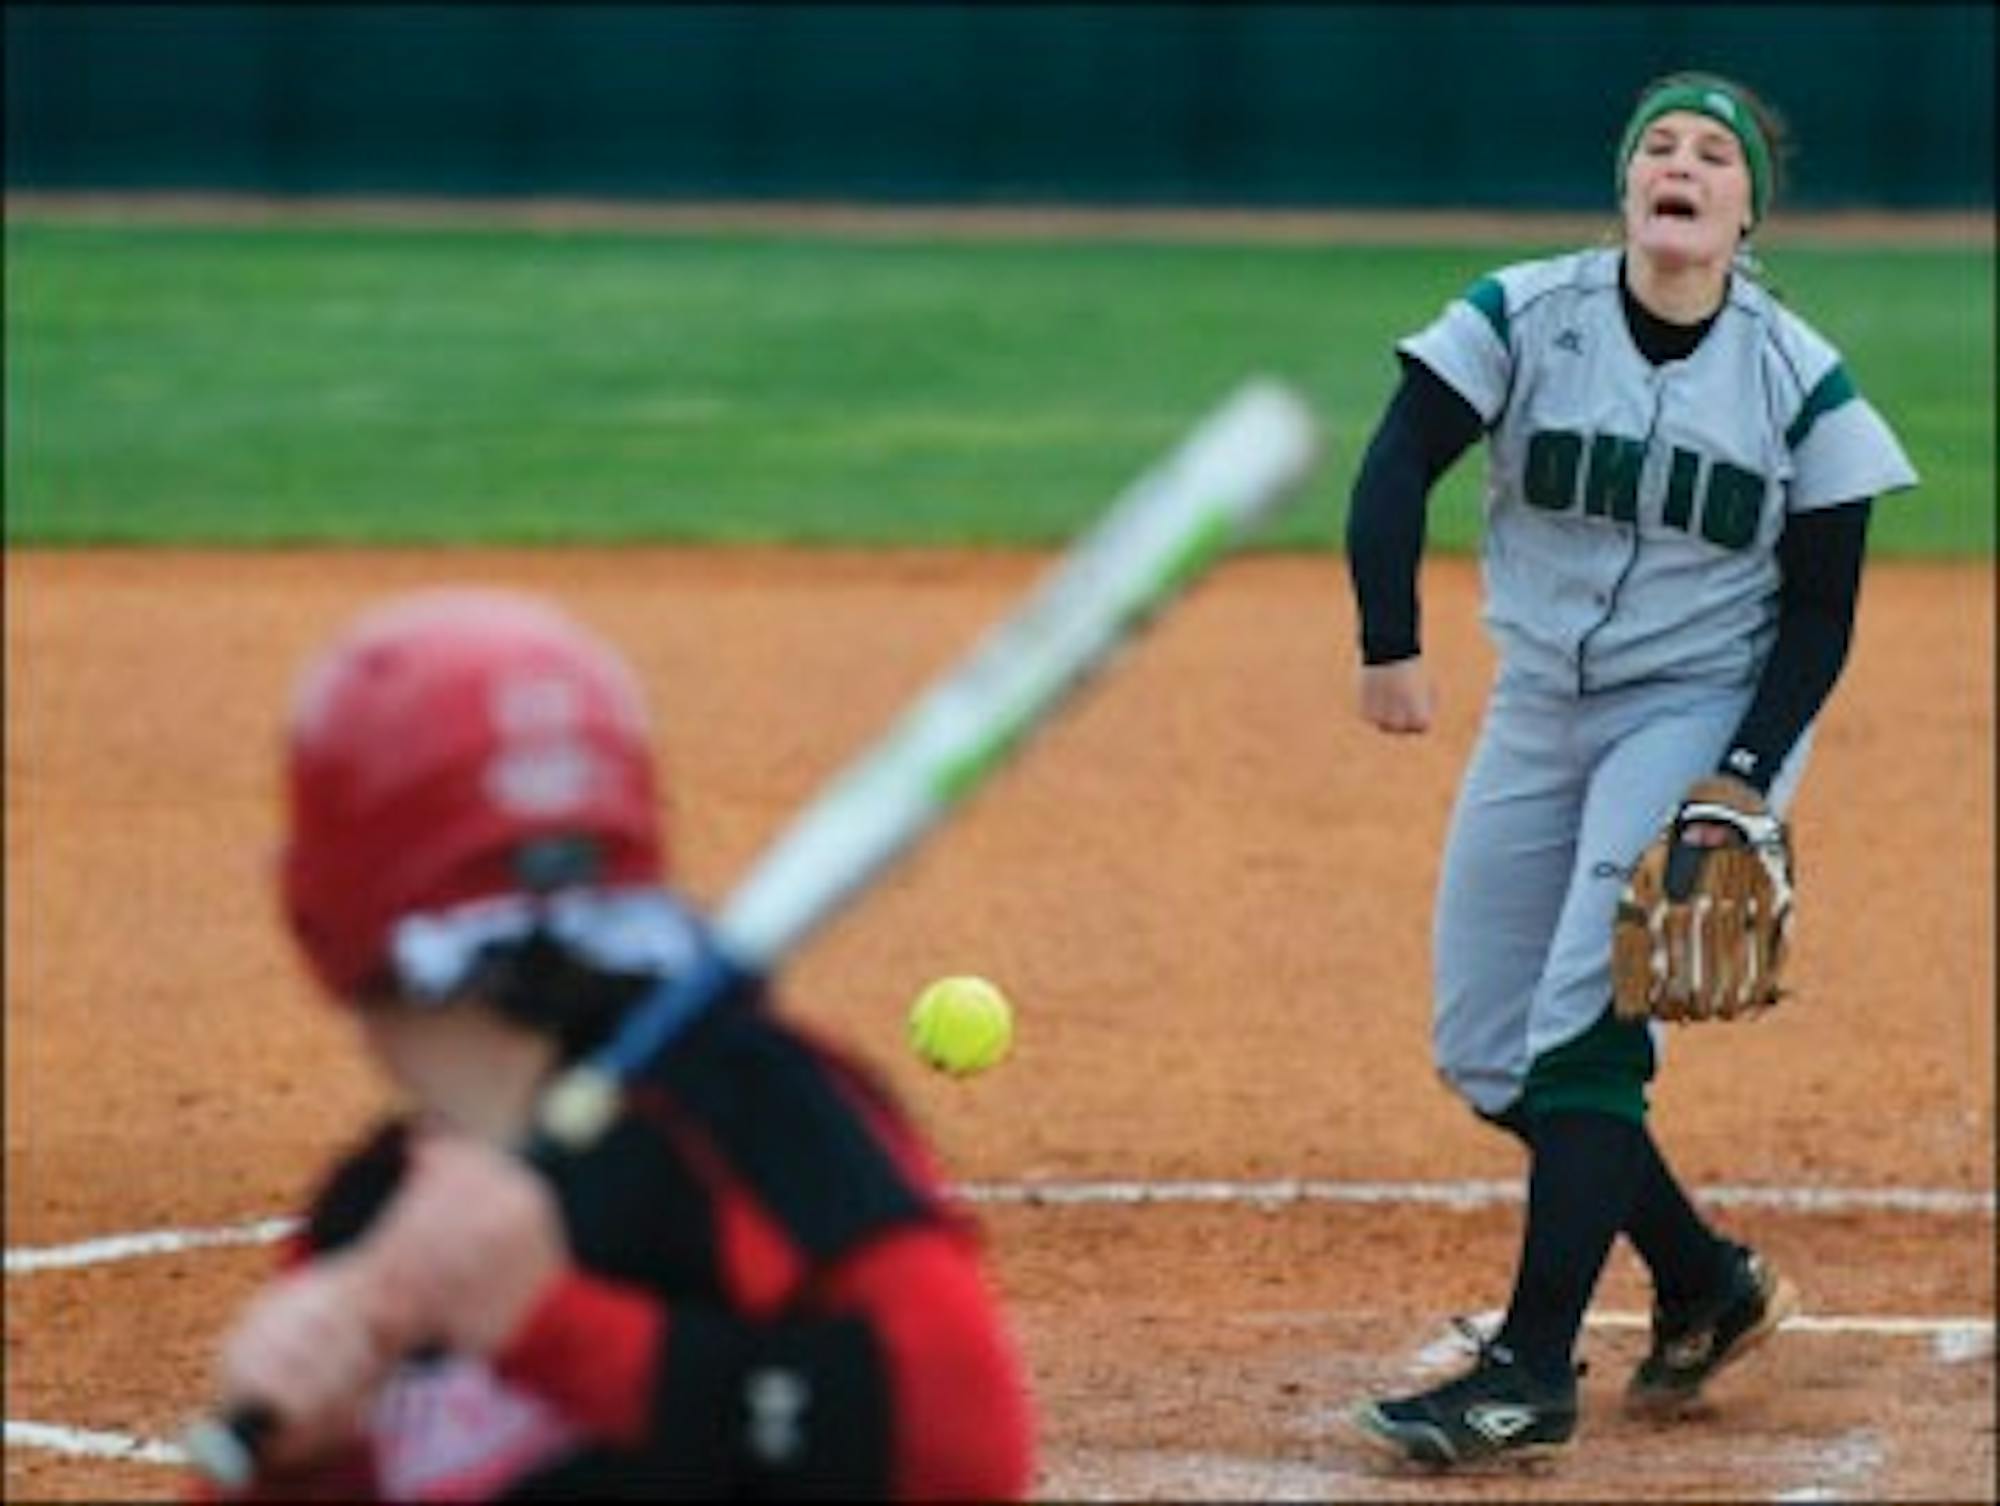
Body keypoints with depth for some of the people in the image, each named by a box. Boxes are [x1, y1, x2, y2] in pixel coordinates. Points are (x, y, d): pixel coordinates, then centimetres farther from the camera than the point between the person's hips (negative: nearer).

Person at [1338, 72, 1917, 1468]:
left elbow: (1819, 612, -6)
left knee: (1586, 1026, -19)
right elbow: (1397, 467, -8)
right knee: (1481, 1051, 5)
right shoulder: (1522, 317, -7)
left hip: (1705, 712, -4)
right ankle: (1708, 1283, 23)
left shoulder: (1801, 382, -10)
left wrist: (1747, 778, -18)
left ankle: (1533, 1374, -18)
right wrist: (1392, 646, -22)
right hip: (1543, 710, 4)